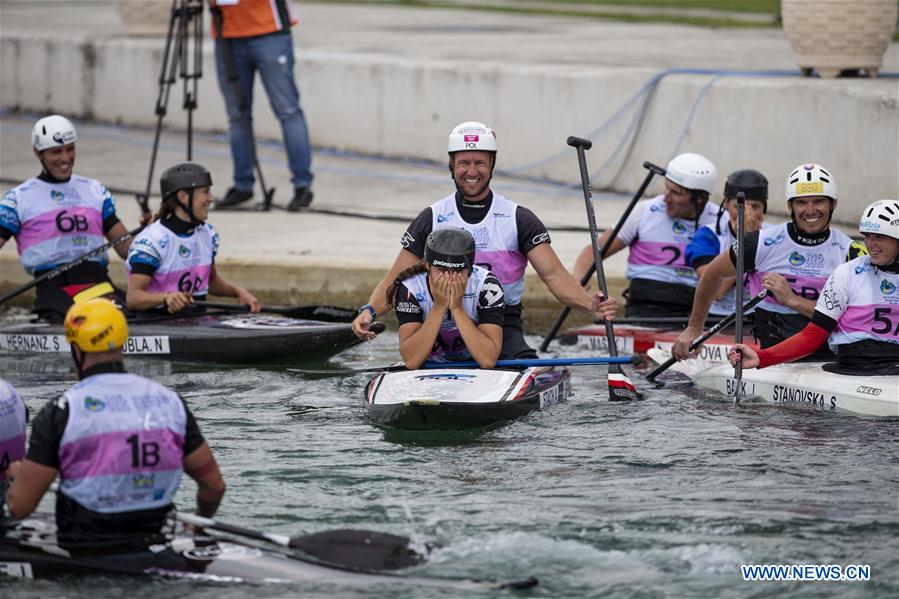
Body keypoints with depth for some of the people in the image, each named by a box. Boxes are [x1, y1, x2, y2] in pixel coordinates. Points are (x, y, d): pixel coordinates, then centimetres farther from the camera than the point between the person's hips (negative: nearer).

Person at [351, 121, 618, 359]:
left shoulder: (518, 219, 5)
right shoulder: (432, 219, 8)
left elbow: (553, 274, -4)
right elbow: (396, 280, 6)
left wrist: (592, 305, -23)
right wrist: (369, 311, -15)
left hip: (503, 326, -1)